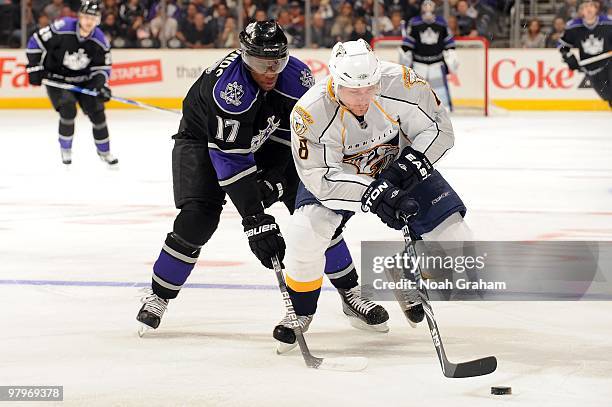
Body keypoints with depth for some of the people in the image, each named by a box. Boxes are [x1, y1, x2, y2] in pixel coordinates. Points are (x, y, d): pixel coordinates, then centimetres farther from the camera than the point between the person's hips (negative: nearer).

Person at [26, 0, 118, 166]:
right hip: (57, 79, -4)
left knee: (97, 112, -1)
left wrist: (101, 84, -18)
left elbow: (102, 66, -1)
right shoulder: (62, 29, -26)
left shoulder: (100, 41, -14)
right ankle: (65, 150, 1)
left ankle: (104, 151, 19)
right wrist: (35, 68, -16)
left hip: (83, 81, 4)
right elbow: (36, 41, -17)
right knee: (68, 111, -21)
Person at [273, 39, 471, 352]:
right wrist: (371, 195, -40)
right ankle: (301, 311, 1)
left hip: (399, 165, 2)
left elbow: (438, 127, -18)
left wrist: (405, 169, -31)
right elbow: (318, 176, -30)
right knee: (306, 230, -25)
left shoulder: (401, 84, -32)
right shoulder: (310, 113, -34)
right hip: (337, 174, -2)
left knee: (451, 231, -7)